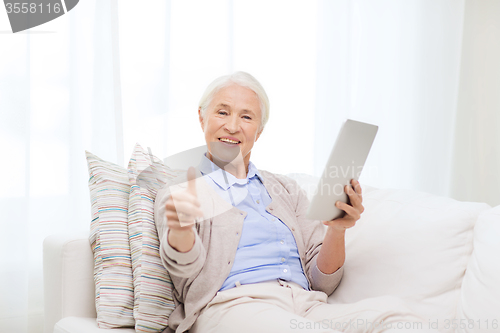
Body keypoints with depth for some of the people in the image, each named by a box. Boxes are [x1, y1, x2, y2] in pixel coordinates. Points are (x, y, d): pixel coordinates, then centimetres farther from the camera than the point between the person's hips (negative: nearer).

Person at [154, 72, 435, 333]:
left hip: (307, 307, 5)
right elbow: (184, 266, -8)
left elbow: (322, 282, 17)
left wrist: (337, 229, -3)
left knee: (392, 310, -28)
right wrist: (180, 225, -32)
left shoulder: (287, 190, 26)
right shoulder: (181, 193, 14)